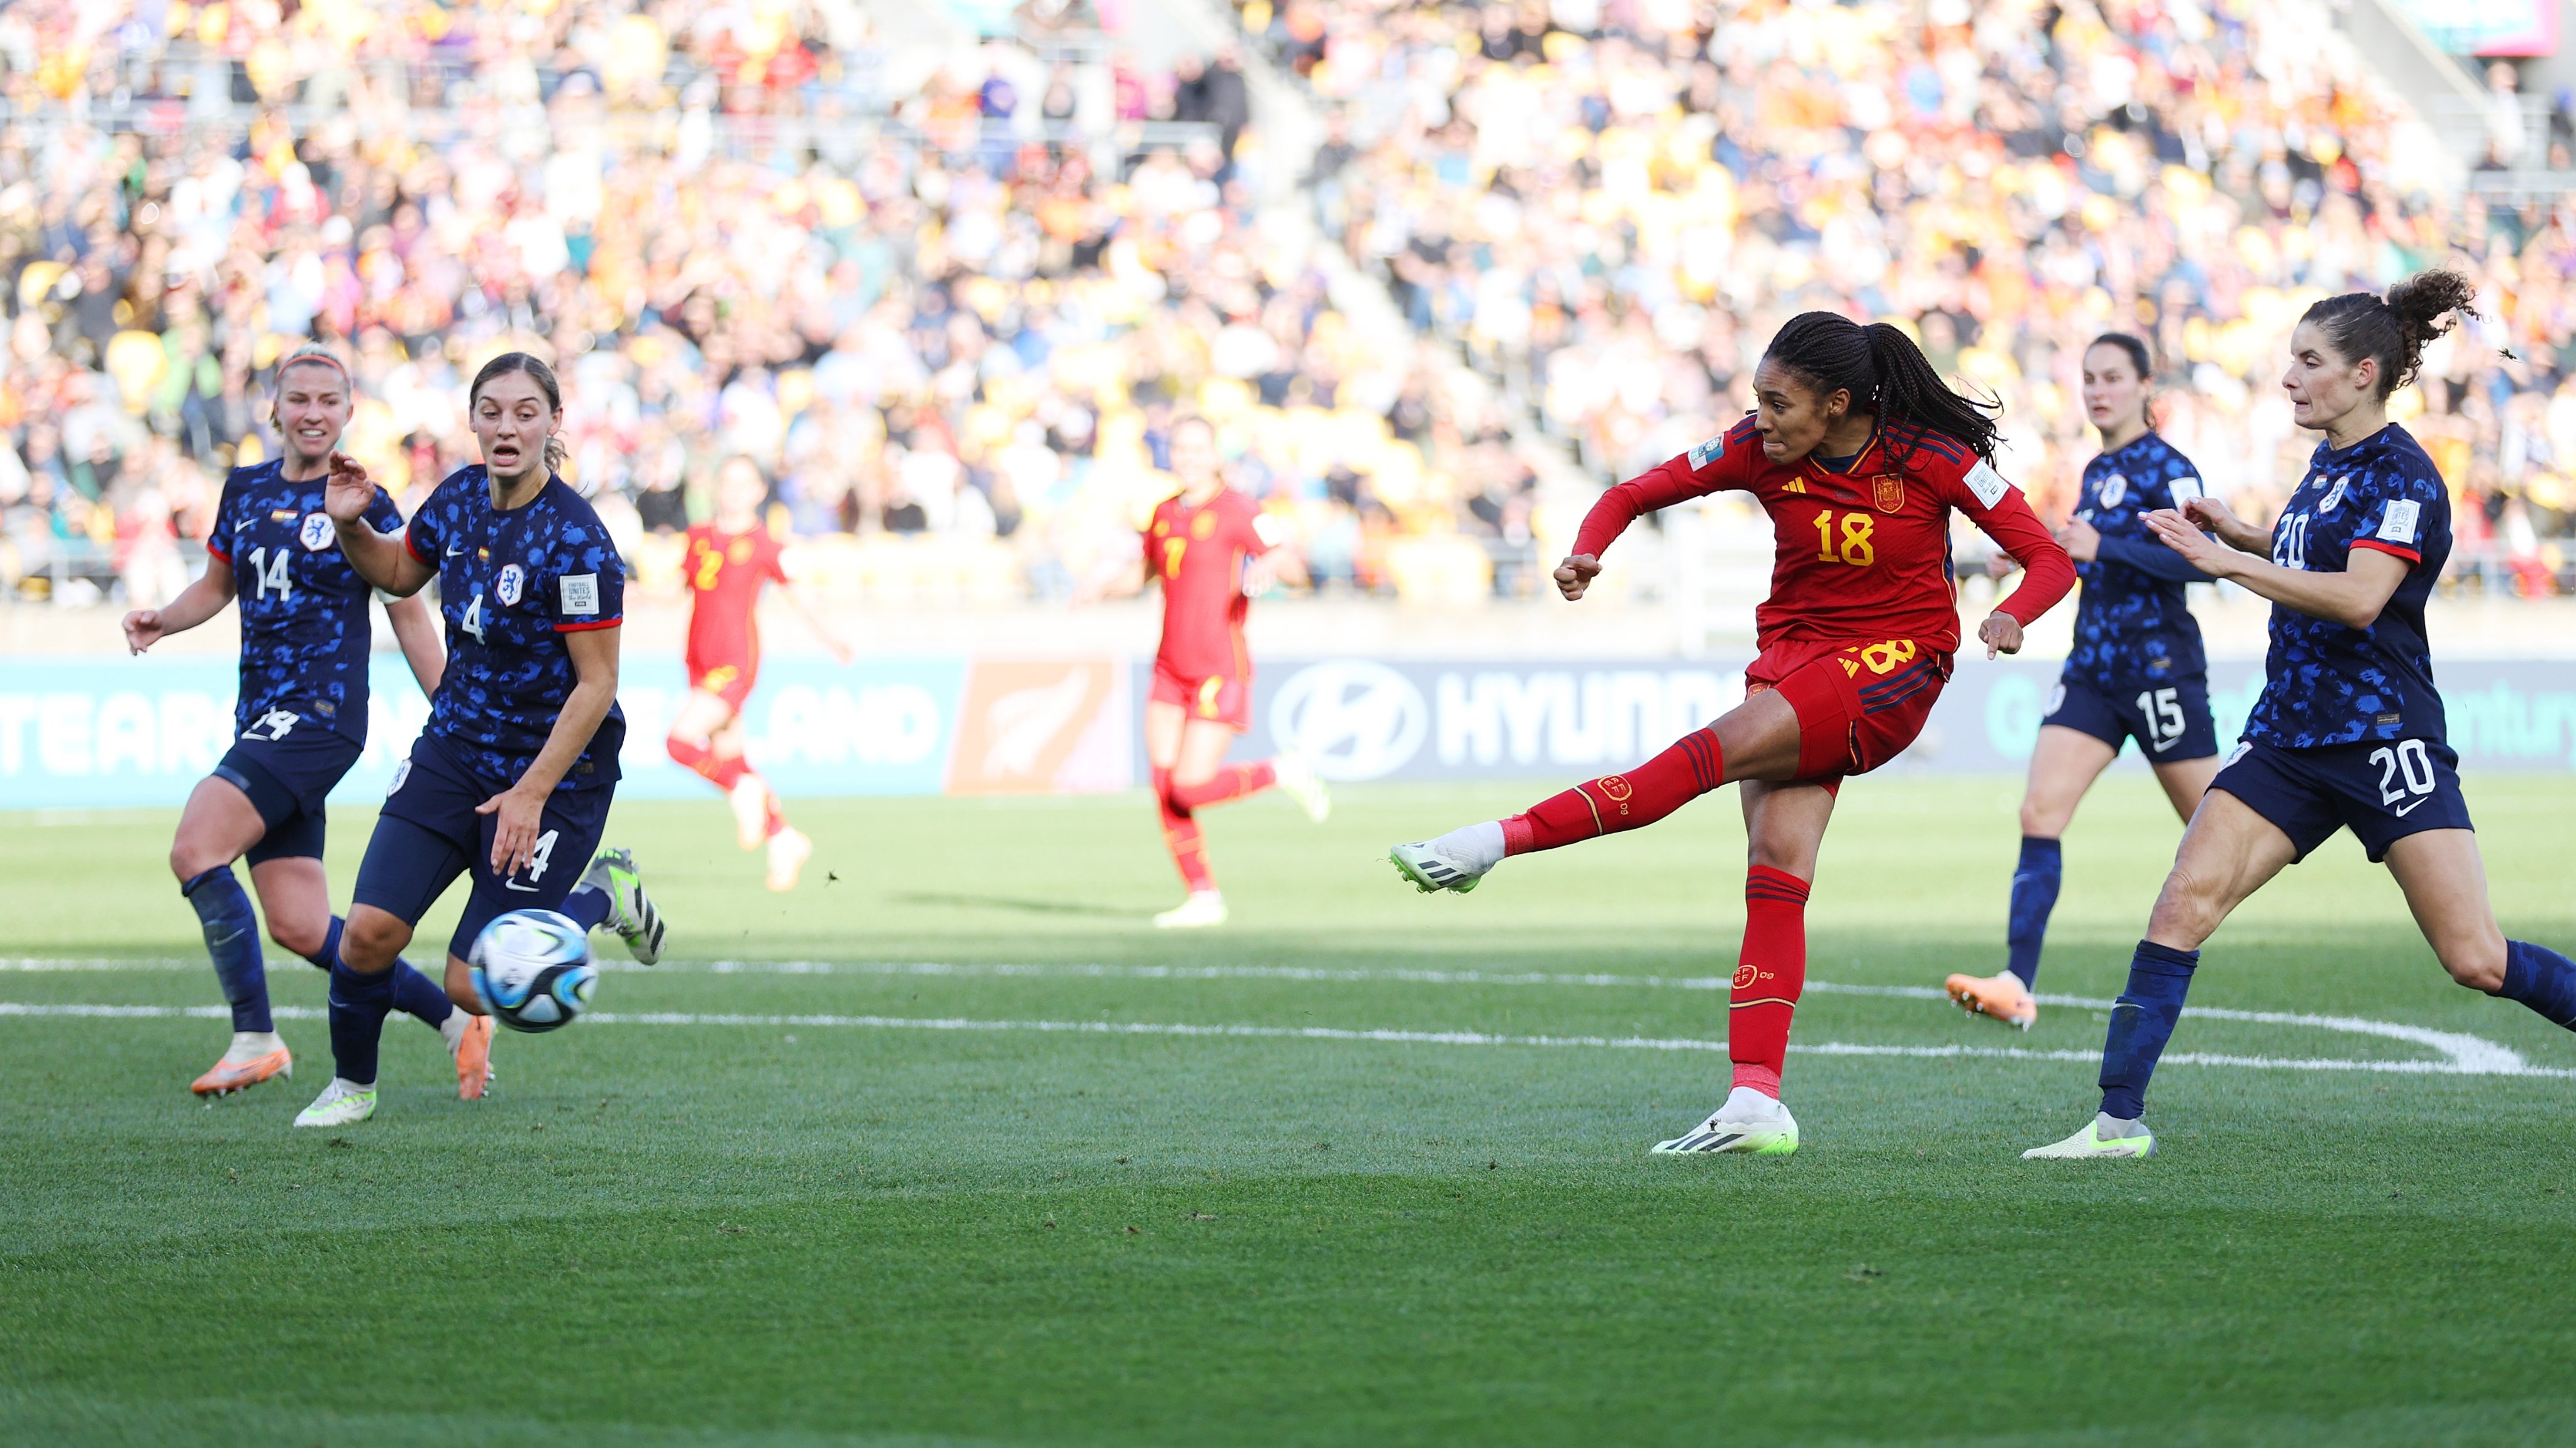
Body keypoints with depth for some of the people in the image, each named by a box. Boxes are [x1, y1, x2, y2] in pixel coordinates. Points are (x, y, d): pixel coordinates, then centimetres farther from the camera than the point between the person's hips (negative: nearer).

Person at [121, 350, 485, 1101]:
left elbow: (409, 619, 1)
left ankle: (255, 1040, -14)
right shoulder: (245, 489, 11)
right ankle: (454, 1018, 16)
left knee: (194, 849, -21)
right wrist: (161, 621, 4)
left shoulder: (363, 505, -4)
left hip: (322, 715, -7)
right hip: (263, 719, 7)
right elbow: (217, 585, 24)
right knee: (300, 927, 3)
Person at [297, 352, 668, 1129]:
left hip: (556, 769, -5)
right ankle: (352, 1084, 19)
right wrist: (351, 526, -3)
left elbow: (596, 683, -20)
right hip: (455, 746, 5)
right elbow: (399, 572, 19)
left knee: (473, 987, -3)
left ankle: (604, 896, 22)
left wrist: (531, 794, -21)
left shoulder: (575, 539, -23)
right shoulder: (459, 496, -2)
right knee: (369, 933, -8)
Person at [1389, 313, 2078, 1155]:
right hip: (1796, 652, 4)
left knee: (1719, 749, -26)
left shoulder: (1929, 457, -14)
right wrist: (1588, 550, -18)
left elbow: (2049, 559, -10)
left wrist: (2012, 616, -31)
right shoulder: (1760, 451, -5)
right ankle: (1758, 1105, -18)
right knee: (1777, 861, -14)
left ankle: (1501, 840, -25)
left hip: (1892, 672, -4)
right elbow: (1637, 493, 3)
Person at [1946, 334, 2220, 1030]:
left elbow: (2201, 560, -22)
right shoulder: (2097, 472, 15)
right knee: (2039, 811, -10)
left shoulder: (2166, 467, -9)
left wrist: (2104, 548, -28)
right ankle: (2018, 986, -17)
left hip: (2160, 668, -7)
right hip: (2093, 671, 7)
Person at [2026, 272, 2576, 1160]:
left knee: (2477, 961, -11)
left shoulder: (2403, 476, -12)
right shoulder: (2328, 463, 14)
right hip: (2289, 742, 8)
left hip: (2384, 741, -7)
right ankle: (2120, 1118, -9)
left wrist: (2230, 562, -22)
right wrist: (2237, 534, 16)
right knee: (2186, 898, -9)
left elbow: (2359, 597, -24)